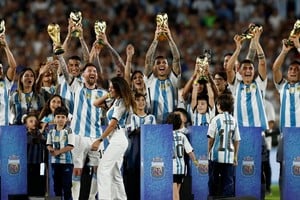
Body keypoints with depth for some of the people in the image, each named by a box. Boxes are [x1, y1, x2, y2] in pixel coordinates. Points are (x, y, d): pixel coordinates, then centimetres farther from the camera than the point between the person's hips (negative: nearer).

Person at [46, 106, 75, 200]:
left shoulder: (68, 131, -6)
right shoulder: (51, 132, 8)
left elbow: (70, 146, -11)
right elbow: (48, 145, 11)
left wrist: (58, 151, -15)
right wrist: (51, 149, -12)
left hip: (66, 161, -5)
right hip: (55, 161, 5)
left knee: (66, 185, -4)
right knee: (56, 184, 10)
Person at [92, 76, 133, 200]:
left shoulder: (121, 103, -10)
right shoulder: (115, 102, 16)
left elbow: (112, 124, -15)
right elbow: (96, 104, 22)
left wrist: (99, 140, -15)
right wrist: (108, 95, 11)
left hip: (118, 140, -10)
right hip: (116, 140, 10)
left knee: (103, 169, -16)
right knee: (115, 173, 10)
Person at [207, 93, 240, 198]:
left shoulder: (216, 119, -7)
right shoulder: (234, 121, 3)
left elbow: (211, 138, -7)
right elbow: (237, 140, 6)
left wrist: (208, 152, 5)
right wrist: (235, 156, 13)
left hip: (216, 155, -2)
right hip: (229, 156, 2)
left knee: (213, 181, 9)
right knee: (228, 181, 3)